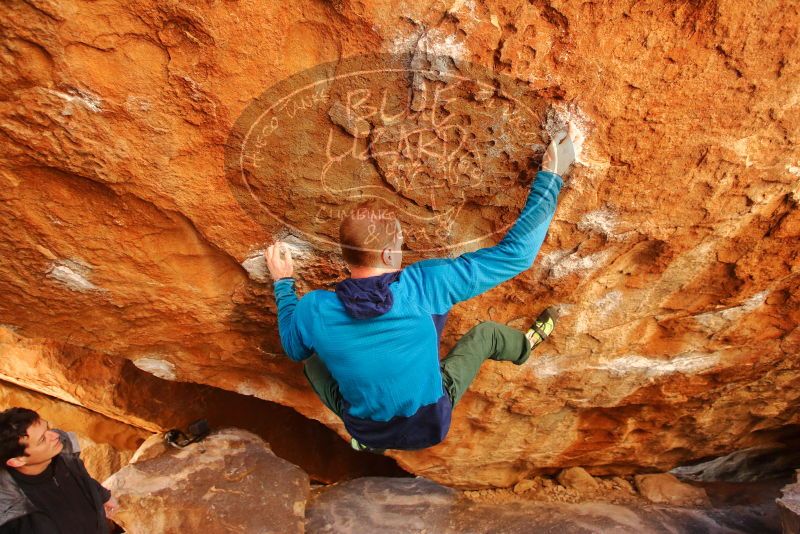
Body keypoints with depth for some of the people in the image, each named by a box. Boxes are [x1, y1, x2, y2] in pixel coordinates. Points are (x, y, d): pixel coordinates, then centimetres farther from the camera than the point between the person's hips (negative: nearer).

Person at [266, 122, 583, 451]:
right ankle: (525, 346, 52)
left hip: (369, 431, 1)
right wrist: (551, 175, -16)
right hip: (433, 424, 0)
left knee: (313, 360, 23)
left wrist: (282, 282, 10)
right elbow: (515, 252, -24)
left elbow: (294, 350, 1)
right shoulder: (423, 286, -31)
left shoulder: (313, 310, -25)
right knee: (486, 333, 17)